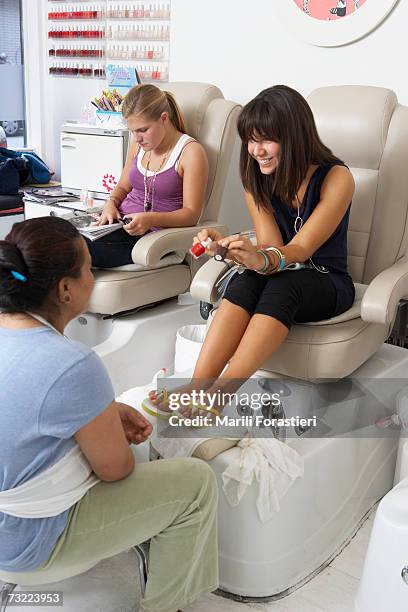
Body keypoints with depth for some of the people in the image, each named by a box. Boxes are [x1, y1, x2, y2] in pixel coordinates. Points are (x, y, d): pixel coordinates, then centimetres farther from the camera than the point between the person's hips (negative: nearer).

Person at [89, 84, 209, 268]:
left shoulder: (191, 152, -7)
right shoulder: (138, 145, 14)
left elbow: (191, 214, -9)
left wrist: (151, 219, -25)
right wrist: (111, 203, 1)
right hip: (122, 224, 6)